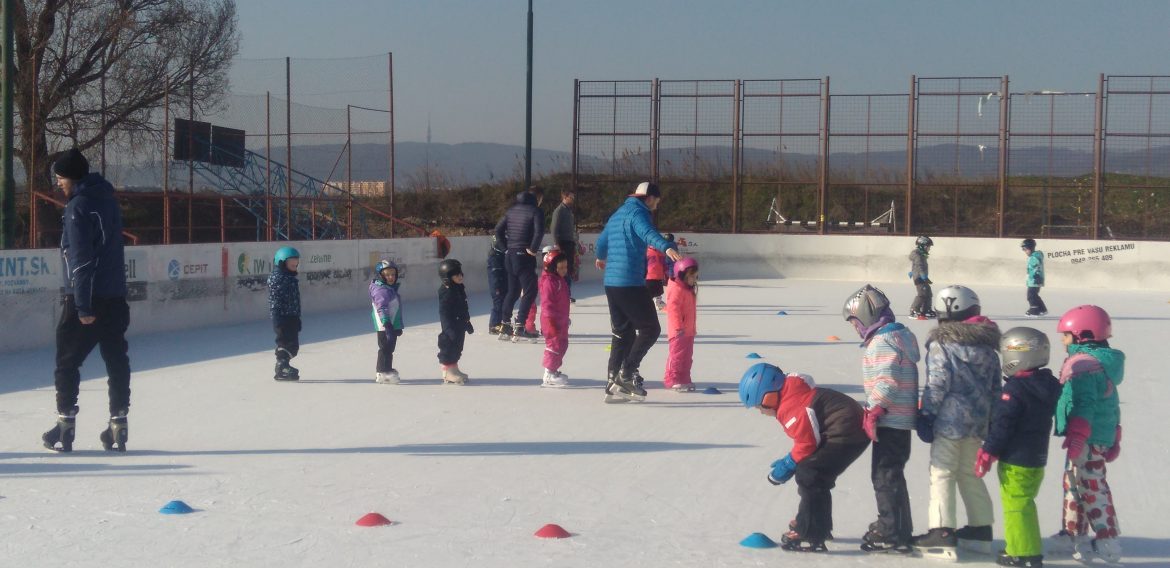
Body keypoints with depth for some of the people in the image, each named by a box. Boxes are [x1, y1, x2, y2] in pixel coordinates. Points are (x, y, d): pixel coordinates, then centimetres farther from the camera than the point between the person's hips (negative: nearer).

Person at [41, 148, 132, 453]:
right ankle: (118, 425, 6)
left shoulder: (78, 206, -13)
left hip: (84, 300, -7)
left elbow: (80, 258, -18)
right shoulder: (108, 199, 12)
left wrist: (83, 305, -18)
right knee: (117, 360, 7)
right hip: (115, 296, 7)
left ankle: (65, 426, 4)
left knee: (67, 361, 3)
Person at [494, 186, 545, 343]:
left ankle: (505, 326, 20)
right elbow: (539, 232, -21)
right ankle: (519, 328, -12)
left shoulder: (512, 209, 14)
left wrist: (506, 247, 13)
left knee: (513, 291, 18)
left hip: (509, 255, 7)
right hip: (523, 256, -7)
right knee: (530, 290, -4)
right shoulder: (535, 211, -6)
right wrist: (533, 249, -10)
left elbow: (499, 229, 11)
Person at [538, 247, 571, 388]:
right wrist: (551, 321, -25)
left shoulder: (561, 281, 13)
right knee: (554, 344, -8)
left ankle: (554, 370, 28)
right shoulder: (549, 282, -19)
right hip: (552, 321, -10)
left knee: (562, 344, 16)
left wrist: (565, 318, 27)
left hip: (561, 320, 10)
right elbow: (546, 303, -23)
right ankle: (548, 375, -3)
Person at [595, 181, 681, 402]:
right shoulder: (638, 212, -8)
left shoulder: (618, 214, 21)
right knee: (650, 328, -1)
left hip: (611, 282, 9)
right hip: (631, 283, -9)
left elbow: (602, 240, 38)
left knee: (623, 332, 14)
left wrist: (601, 258, 60)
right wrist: (666, 247, -49)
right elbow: (647, 232, -31)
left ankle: (613, 384, 13)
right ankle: (627, 373, -6)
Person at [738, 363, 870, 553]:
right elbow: (807, 436, 23)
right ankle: (819, 525, 36)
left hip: (847, 434, -11)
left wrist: (788, 464, -4)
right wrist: (790, 461, 17)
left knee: (808, 475, -13)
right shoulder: (792, 393, 16)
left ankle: (811, 536, -12)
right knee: (814, 475, 20)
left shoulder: (790, 407, -17)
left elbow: (807, 443, -18)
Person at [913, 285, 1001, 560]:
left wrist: (926, 414, -8)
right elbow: (995, 386, 14)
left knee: (942, 474, -3)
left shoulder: (942, 343, -11)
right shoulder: (987, 345, 11)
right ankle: (980, 529, 22)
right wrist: (992, 419, 20)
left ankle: (942, 534, -7)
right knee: (970, 474, 18)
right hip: (978, 420, 7)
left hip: (950, 417, -7)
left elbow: (937, 384, -15)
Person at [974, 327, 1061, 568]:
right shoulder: (1048, 385, 7)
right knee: (1025, 503, 19)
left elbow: (1002, 426, -19)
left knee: (1015, 506, -2)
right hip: (1037, 458, 9)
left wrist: (987, 453, -10)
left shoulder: (1015, 390, -19)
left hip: (1015, 460, -9)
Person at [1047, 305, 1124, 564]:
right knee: (1074, 483, 19)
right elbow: (1112, 405, 22)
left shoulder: (1084, 365, -18)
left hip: (1088, 439, -11)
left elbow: (1084, 404, -27)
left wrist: (1077, 435, -30)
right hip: (1103, 435, 11)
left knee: (1091, 487, -7)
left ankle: (1107, 542, -5)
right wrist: (1114, 438, 26)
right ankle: (1072, 533, 28)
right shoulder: (1103, 362, 16)